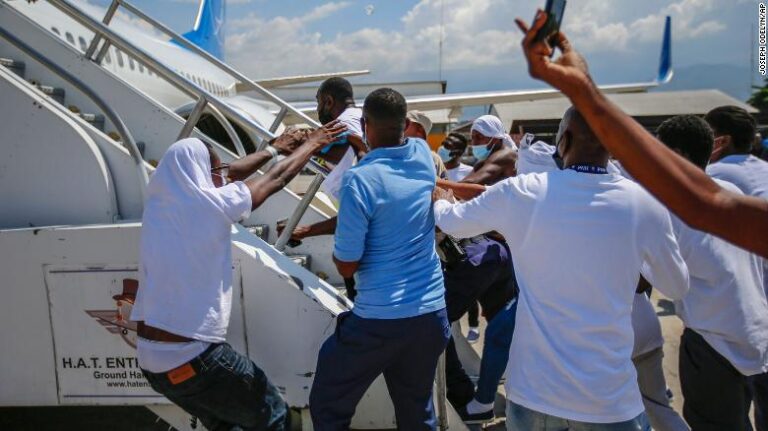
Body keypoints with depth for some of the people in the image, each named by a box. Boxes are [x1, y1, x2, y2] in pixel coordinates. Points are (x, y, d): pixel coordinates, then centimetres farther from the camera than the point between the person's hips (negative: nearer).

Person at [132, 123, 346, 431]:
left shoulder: (158, 202, 3)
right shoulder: (211, 204, -15)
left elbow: (231, 172, 16)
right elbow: (277, 179, 0)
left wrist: (274, 148, 28)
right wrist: (313, 143, 17)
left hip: (149, 358, 8)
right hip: (193, 359, -7)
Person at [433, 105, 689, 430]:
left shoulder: (519, 192, -10)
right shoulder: (645, 204, -10)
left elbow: (452, 222, 9)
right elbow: (676, 288, 6)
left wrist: (441, 200, 32)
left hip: (532, 389, 1)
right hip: (611, 397, -1)